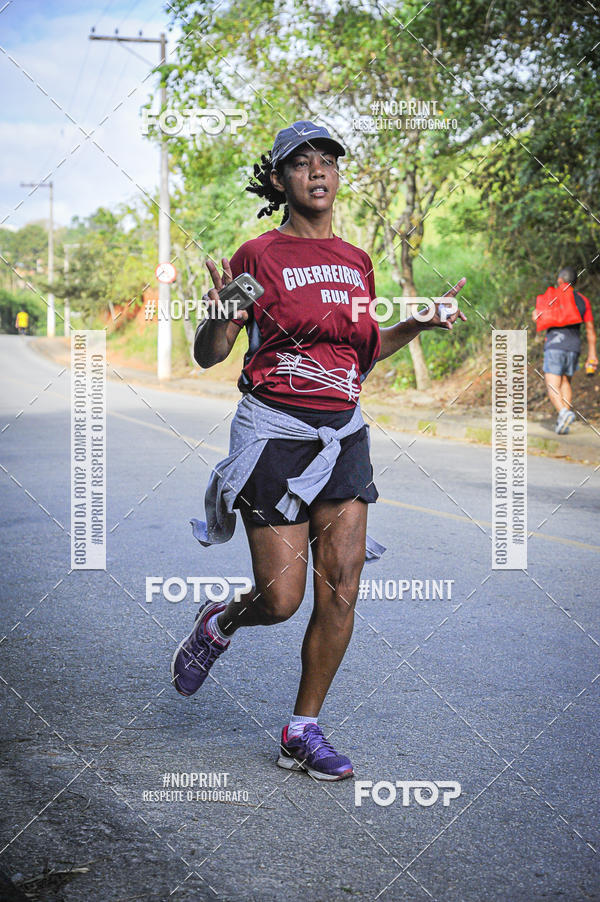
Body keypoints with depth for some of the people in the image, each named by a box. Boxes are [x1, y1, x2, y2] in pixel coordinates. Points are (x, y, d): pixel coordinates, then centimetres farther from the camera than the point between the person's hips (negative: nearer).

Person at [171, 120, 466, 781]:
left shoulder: (355, 262, 11)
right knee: (280, 597, -6)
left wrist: (419, 323, 7)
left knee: (341, 590, -3)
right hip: (274, 431, -5)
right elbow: (208, 356, -4)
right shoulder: (259, 256, -5)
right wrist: (221, 316, -25)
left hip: (343, 433, 5)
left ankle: (303, 733, 11)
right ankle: (217, 624, 30)